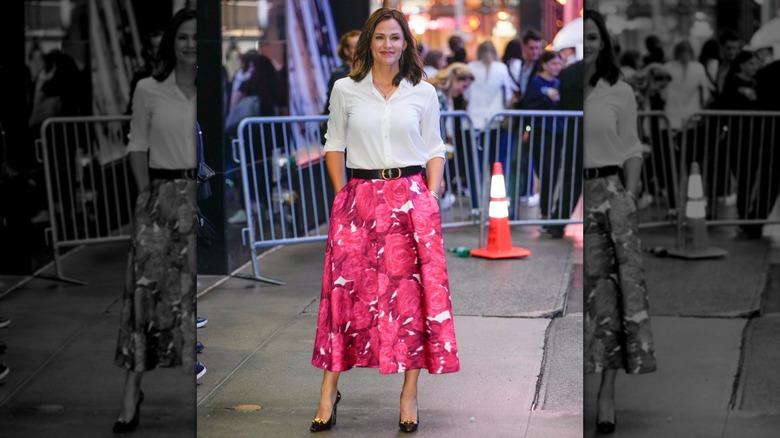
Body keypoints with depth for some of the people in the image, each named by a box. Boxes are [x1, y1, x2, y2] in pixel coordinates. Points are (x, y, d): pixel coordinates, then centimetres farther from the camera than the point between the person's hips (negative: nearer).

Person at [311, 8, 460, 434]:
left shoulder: (423, 92, 6)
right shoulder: (345, 90, 5)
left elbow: (434, 150, 9)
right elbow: (334, 146, 10)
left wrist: (430, 199, -1)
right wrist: (343, 194, 2)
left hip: (410, 197, 0)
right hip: (359, 198, 0)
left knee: (412, 291, -1)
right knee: (346, 288, -2)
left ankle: (409, 394, 6)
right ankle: (329, 389, 7)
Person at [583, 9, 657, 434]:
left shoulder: (620, 93, 5)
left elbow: (631, 151, 7)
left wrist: (628, 198, -3)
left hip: (609, 195, 0)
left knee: (607, 288, -4)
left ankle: (607, 392, 0)